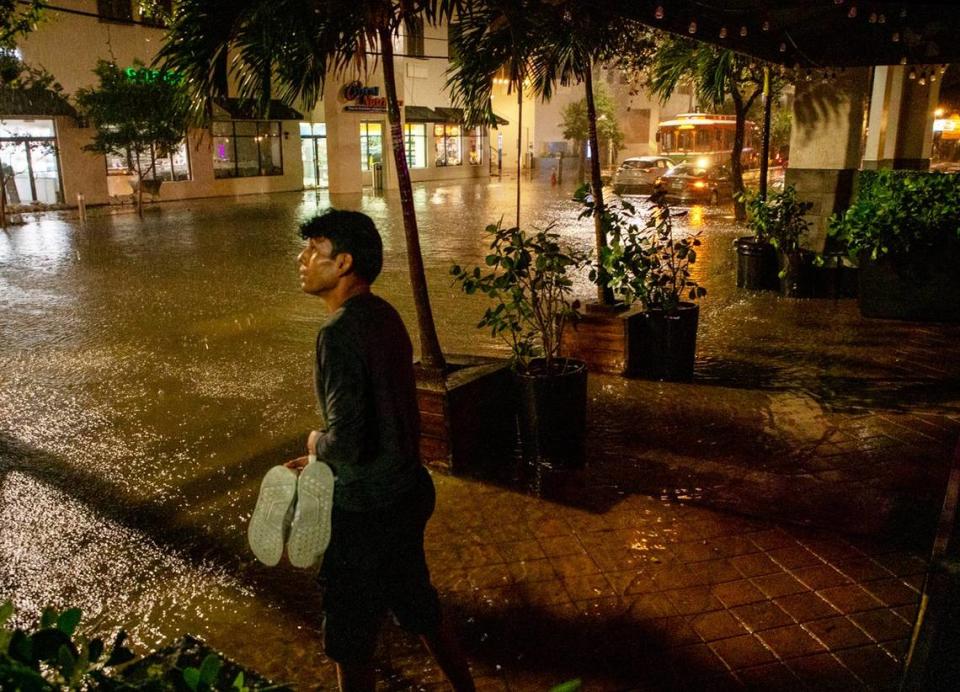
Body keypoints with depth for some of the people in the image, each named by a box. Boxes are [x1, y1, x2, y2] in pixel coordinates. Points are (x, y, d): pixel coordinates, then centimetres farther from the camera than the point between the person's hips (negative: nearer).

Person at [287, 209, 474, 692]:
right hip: (407, 490, 9)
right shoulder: (383, 315, 3)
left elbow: (347, 444, -28)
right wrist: (321, 459, 15)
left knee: (350, 635, 13)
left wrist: (317, 443, -7)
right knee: (415, 601, 28)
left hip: (366, 508, -9)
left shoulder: (339, 333, -24)